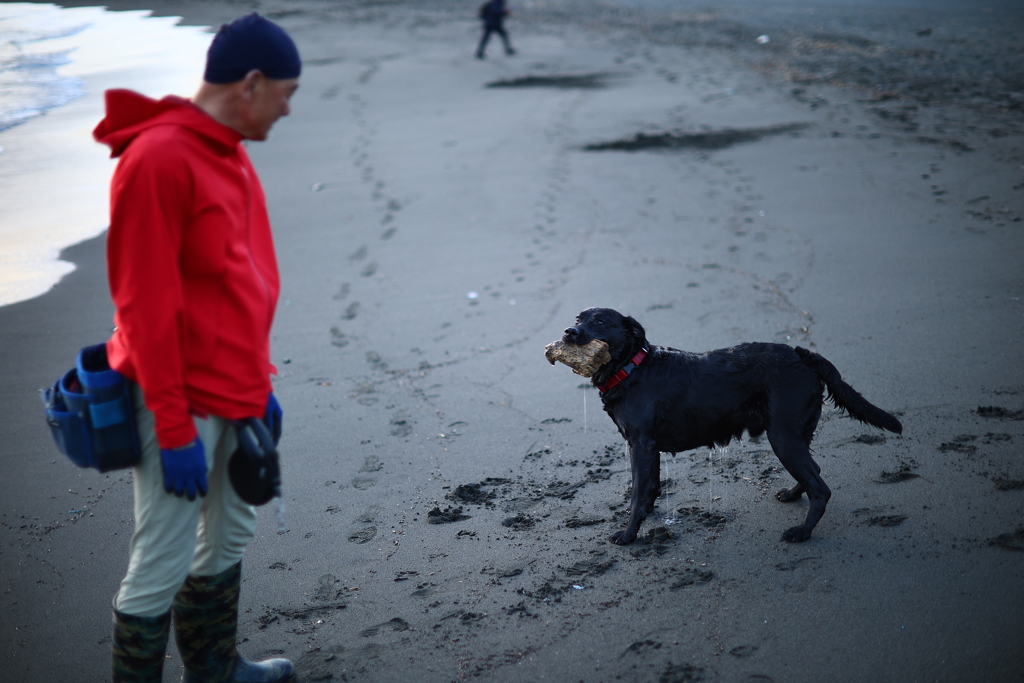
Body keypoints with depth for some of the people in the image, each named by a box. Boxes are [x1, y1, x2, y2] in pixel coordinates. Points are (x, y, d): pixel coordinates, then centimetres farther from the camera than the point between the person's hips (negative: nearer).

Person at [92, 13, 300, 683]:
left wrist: (259, 382, 17)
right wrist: (175, 431, -20)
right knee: (163, 565, 0)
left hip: (234, 394, 10)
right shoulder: (158, 160, -19)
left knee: (230, 537, 21)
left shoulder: (230, 155, 10)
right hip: (182, 404, -10)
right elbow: (145, 306, -21)